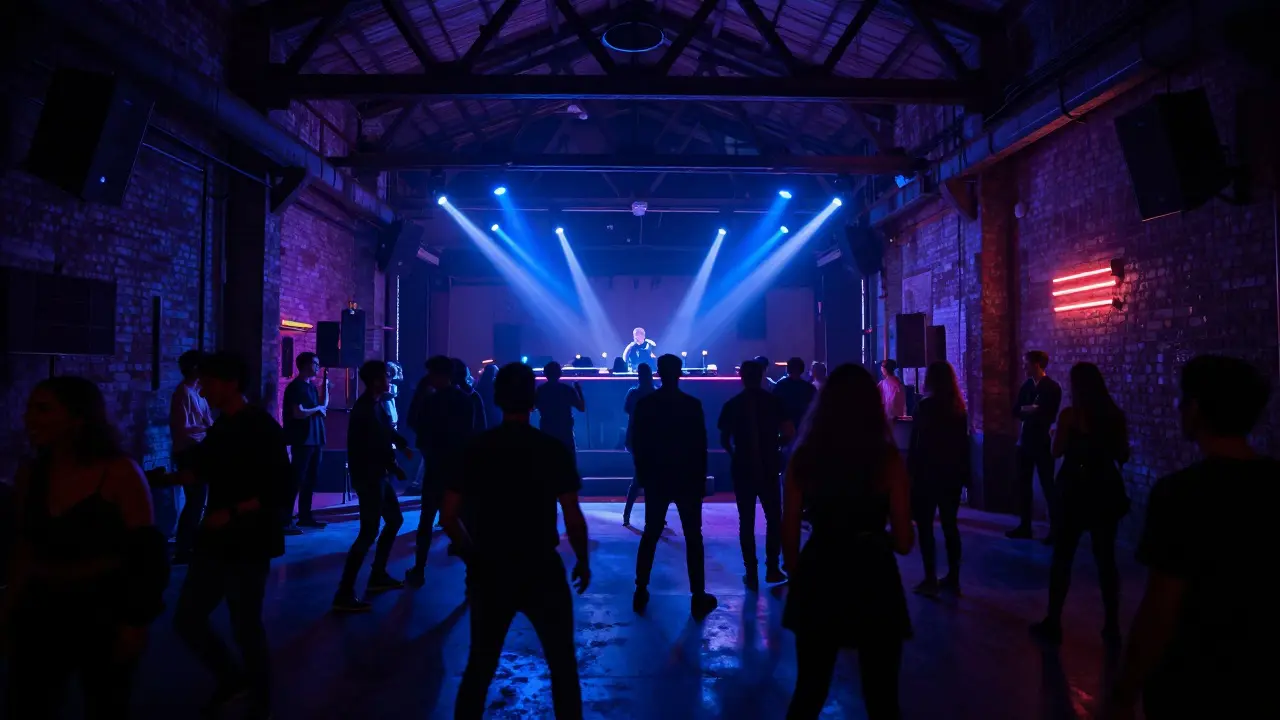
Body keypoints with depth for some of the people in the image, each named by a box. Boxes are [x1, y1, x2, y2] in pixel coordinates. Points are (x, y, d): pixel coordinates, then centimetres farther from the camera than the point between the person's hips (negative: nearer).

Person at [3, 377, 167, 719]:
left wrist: (137, 622, -15)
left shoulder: (120, 474, -15)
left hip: (106, 614, -4)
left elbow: (147, 553, -13)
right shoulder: (28, 474, 0)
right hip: (42, 613, 4)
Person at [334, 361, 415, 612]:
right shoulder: (365, 409, -20)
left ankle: (378, 576, 29)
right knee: (369, 532, -10)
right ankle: (344, 595, -6)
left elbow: (387, 431, 19)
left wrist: (403, 444, 2)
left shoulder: (375, 405, 10)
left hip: (376, 474, 10)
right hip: (367, 476, -10)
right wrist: (394, 468, -10)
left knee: (394, 519, 20)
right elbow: (376, 446, -22)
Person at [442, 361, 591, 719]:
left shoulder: (475, 448, -3)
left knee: (480, 663, 19)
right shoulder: (553, 449, -10)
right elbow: (573, 518, -11)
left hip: (489, 571, 3)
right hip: (541, 570, -2)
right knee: (562, 664, 16)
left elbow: (448, 517, -3)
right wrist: (583, 561, 5)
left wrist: (474, 555, 12)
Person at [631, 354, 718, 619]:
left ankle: (641, 593, 15)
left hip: (656, 479, 2)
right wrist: (701, 477, 4)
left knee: (650, 535, 13)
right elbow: (701, 444, -6)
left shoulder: (644, 404, -2)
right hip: (688, 479, -2)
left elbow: (637, 444, 1)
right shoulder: (693, 404, -8)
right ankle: (698, 598, 4)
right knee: (693, 537, 4)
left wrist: (642, 475, 11)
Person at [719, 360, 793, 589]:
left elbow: (724, 440, 0)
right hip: (768, 467, 0)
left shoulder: (731, 404, -1)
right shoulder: (775, 401, -2)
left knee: (746, 521, 6)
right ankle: (772, 568, 10)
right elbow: (788, 434, -8)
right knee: (774, 518, 14)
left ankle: (751, 573, 5)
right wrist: (774, 446, 12)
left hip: (742, 468, 0)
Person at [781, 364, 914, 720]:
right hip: (872, 584, -2)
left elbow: (789, 535, 0)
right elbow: (903, 542, -7)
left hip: (818, 581, 3)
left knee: (809, 690, 20)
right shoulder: (887, 458, -10)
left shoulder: (803, 457, -5)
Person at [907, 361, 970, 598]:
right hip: (952, 474, 6)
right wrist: (964, 473, 13)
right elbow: (963, 443, 8)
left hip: (927, 473, -6)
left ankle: (931, 579, -2)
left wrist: (910, 472, -8)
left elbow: (917, 444, -14)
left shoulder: (925, 405, -13)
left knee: (925, 526, 1)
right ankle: (952, 578, 19)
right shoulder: (959, 407, 4)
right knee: (949, 525, 13)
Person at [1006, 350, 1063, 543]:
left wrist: (1028, 412, -7)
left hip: (1043, 443, -6)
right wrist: (1029, 410, -15)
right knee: (1023, 485, 11)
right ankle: (1025, 526, 21)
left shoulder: (1052, 387, -10)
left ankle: (1056, 529, 10)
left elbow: (1047, 416, -16)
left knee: (1048, 487, 1)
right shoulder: (1026, 386, 9)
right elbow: (1016, 412, 3)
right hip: (1025, 442, 7)